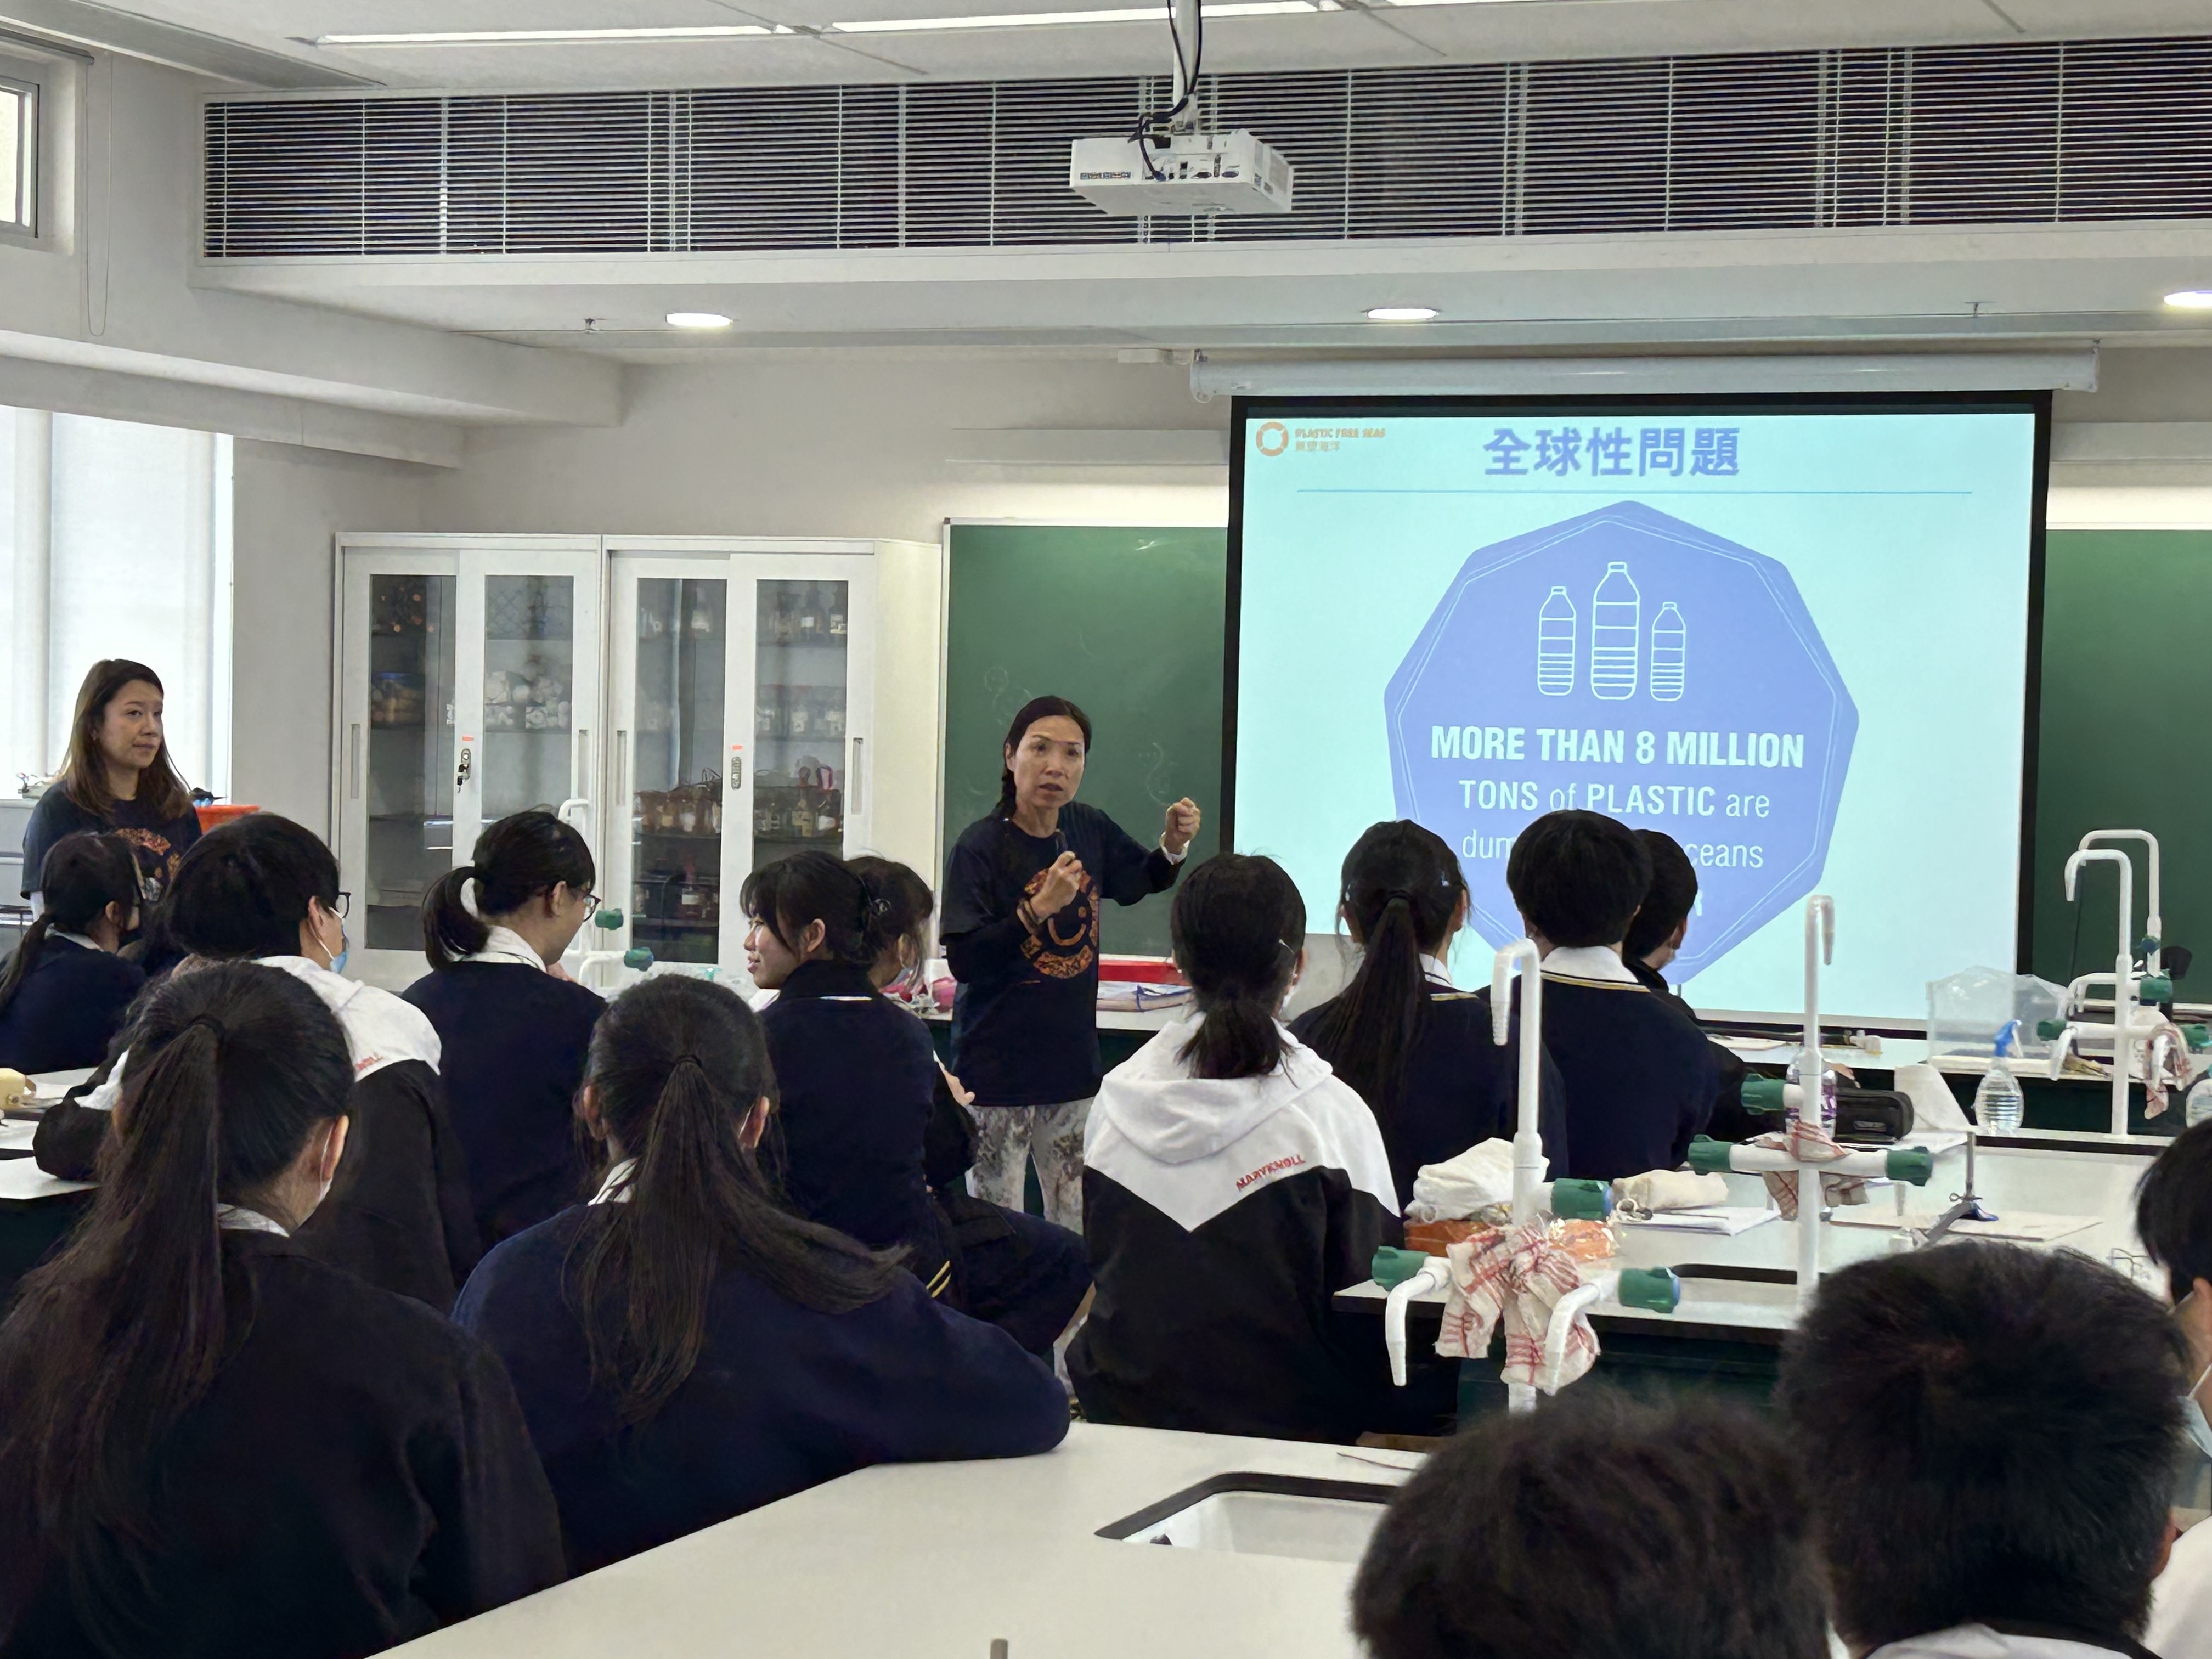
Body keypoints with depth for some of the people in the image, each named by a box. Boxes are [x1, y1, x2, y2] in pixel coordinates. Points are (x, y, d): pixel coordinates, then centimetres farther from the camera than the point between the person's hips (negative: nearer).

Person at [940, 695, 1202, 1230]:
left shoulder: (1090, 830, 4)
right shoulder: (980, 846, -13)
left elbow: (1138, 882, 25)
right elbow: (964, 961, -18)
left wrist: (1174, 846, 5)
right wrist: (1038, 908, -26)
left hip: (1073, 1060, 6)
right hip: (998, 1066, -6)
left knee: (1079, 1233, 12)